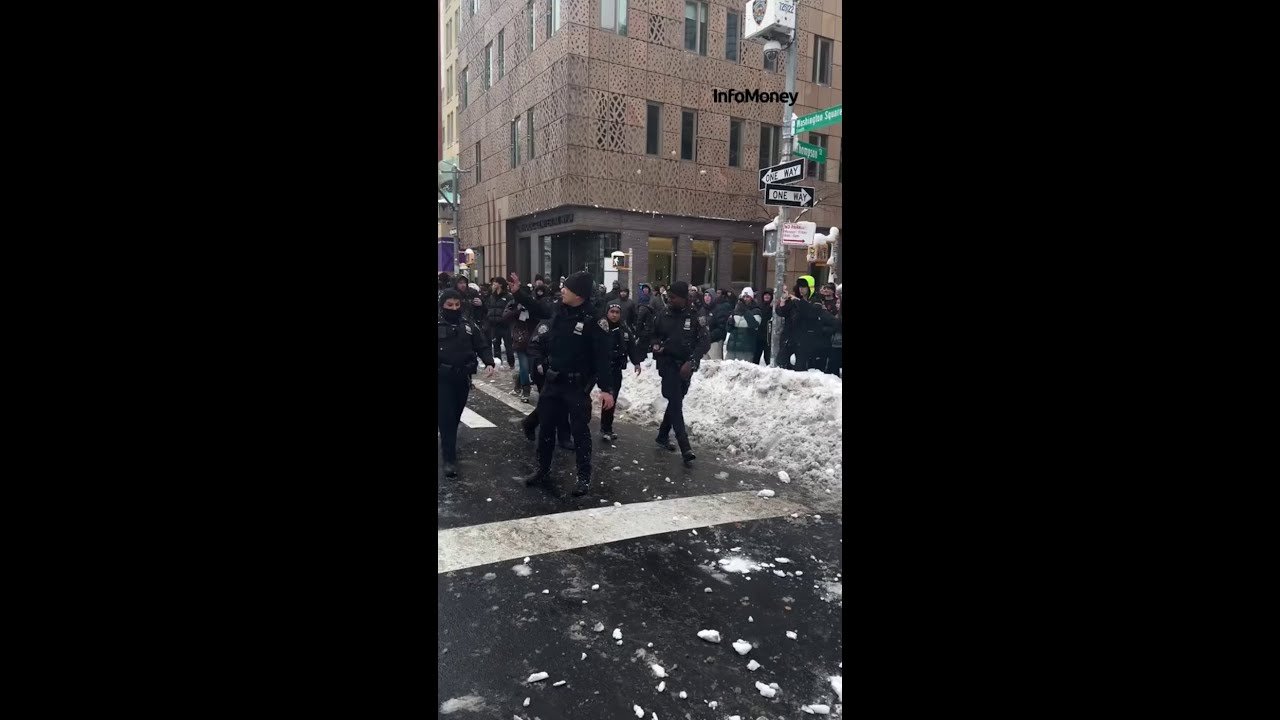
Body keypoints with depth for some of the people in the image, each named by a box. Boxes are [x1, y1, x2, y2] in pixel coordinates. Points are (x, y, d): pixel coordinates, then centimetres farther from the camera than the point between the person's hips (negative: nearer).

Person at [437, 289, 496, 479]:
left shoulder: (468, 325, 4)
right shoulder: (438, 326, -3)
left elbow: (482, 346, 1)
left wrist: (489, 363, -16)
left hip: (463, 377, 3)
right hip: (443, 378, -3)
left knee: (456, 415, 14)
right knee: (446, 417, -7)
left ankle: (448, 446, 36)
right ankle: (450, 459, -4)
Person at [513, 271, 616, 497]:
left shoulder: (593, 321, -19)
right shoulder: (560, 311, 0)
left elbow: (602, 357, -19)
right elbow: (537, 308, 23)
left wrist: (606, 389, -23)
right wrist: (518, 291, 23)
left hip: (577, 385, -7)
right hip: (553, 380, 7)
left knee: (579, 430, 2)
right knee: (546, 426, 15)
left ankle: (584, 478, 15)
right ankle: (543, 472, 30)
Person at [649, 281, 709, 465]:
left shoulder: (695, 317, -4)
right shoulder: (663, 317, 2)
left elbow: (704, 342, -10)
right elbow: (652, 335, 17)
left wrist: (691, 361, -21)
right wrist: (655, 344, -6)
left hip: (686, 367, 1)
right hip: (668, 364, -1)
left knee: (675, 401, 14)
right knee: (676, 403, -12)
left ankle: (663, 435, 34)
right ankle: (685, 447, -17)